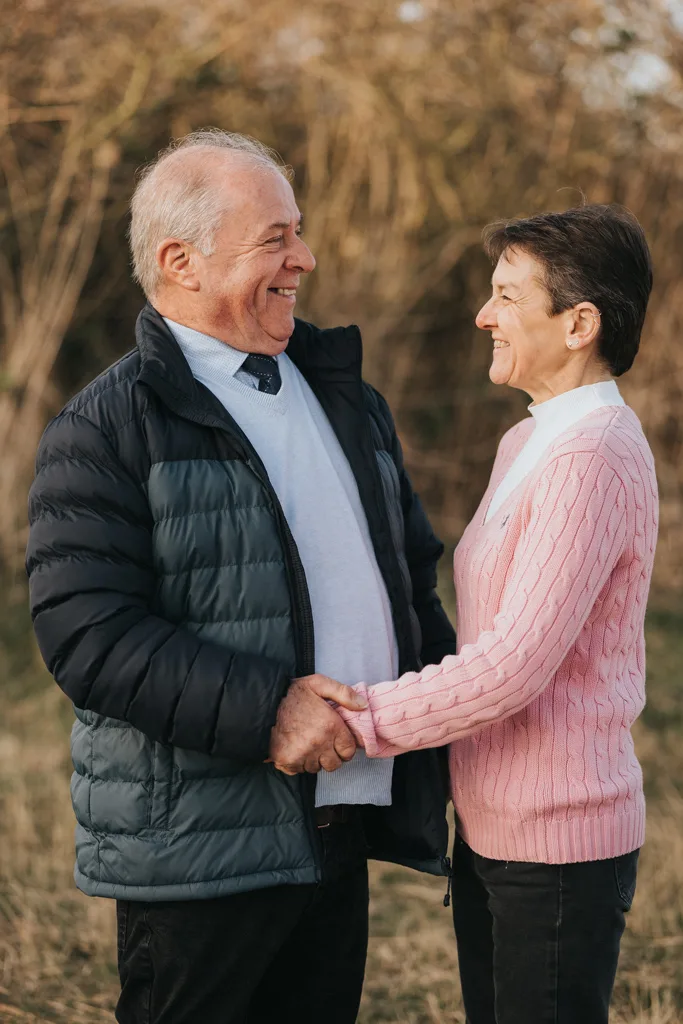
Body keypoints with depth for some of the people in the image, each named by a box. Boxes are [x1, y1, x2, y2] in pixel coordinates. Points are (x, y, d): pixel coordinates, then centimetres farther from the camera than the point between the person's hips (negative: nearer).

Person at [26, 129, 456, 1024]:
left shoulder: (345, 400, 15)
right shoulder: (106, 429, -8)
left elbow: (413, 574, 25)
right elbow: (86, 633, -18)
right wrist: (263, 711, -24)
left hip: (338, 833, 7)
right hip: (196, 852, -7)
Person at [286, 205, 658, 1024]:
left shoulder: (592, 457, -19)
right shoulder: (526, 443, 13)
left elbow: (515, 665, -25)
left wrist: (355, 723, -20)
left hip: (558, 844, -9)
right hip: (491, 831, 9)